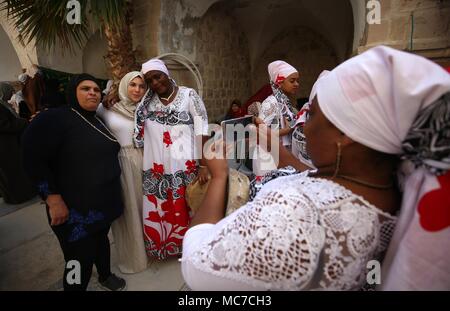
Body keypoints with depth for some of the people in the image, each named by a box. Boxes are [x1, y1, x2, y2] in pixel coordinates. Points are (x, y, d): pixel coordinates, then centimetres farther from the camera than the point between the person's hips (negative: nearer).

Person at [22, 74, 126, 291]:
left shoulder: (98, 122, 11)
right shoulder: (53, 118, -13)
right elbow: (34, 161, -19)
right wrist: (53, 199, -22)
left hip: (104, 202, 8)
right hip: (75, 208, -7)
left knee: (101, 239, 25)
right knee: (80, 260, 0)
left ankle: (106, 276, 48)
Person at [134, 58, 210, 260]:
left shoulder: (188, 95, -3)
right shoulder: (147, 101, 8)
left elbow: (202, 131, -8)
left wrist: (204, 165, -14)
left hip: (186, 167, -3)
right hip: (156, 169, 4)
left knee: (187, 210, 6)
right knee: (158, 210, 11)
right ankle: (166, 245, 35)